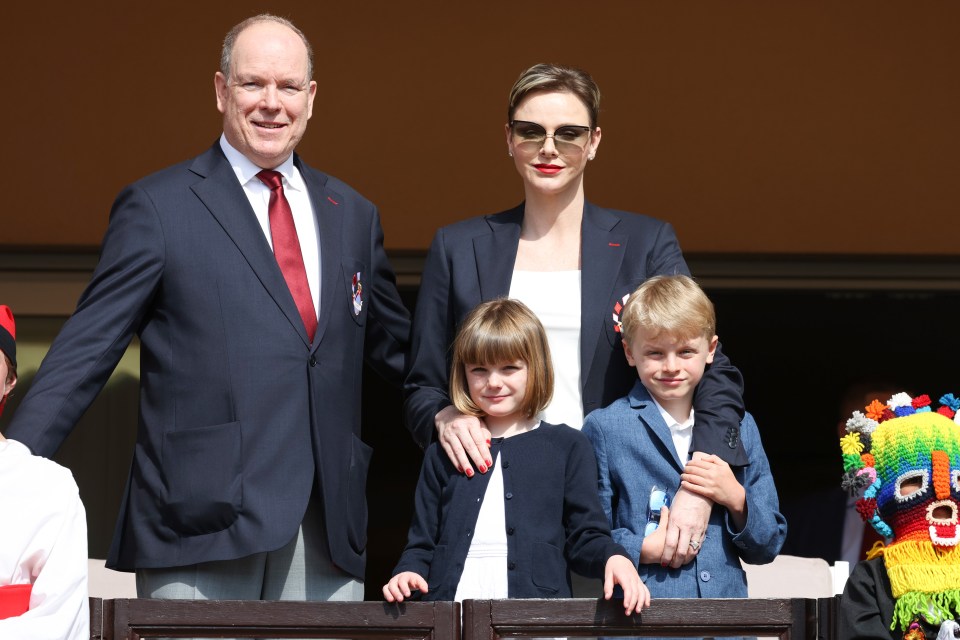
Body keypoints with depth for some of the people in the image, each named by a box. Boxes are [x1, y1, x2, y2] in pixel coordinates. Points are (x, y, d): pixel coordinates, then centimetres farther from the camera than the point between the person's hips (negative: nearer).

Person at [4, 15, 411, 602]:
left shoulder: (352, 215, 17)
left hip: (328, 528, 4)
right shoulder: (159, 207, 2)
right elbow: (85, 351, -1)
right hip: (201, 528, -4)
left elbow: (394, 345, 26)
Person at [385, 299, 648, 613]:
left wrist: (613, 558, -11)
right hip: (451, 605, 0)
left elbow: (583, 537, 11)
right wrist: (408, 573, -2)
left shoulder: (568, 447, 15)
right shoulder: (442, 454, 20)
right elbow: (422, 542, 19)